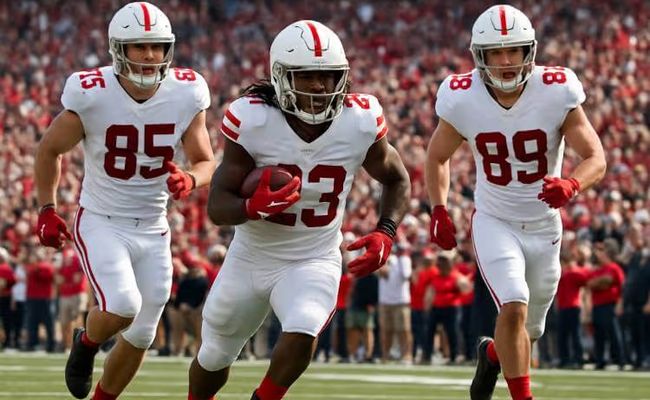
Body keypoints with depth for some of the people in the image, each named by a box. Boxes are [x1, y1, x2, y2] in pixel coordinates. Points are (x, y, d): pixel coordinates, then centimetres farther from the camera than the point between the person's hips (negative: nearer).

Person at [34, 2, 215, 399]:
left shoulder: (186, 95, -11)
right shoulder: (92, 95, -18)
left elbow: (206, 162, -3)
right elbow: (50, 150, -1)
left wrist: (190, 181, -26)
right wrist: (47, 209, 3)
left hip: (153, 229, 4)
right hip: (101, 222, -4)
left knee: (140, 335, 9)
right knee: (122, 307, -26)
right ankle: (86, 344, 9)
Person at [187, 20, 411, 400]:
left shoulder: (360, 122, -16)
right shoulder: (253, 121, -21)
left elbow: (397, 180, 4)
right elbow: (218, 206, -18)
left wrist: (385, 233, -13)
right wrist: (254, 207, -40)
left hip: (314, 260, 0)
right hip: (252, 258, 1)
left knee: (302, 332, -31)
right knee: (215, 357, 19)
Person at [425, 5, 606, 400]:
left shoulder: (556, 93, -20)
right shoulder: (463, 100, -16)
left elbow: (596, 158, -19)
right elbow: (438, 157, 3)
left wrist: (571, 186, -40)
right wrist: (439, 210, -10)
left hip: (544, 226, 2)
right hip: (495, 223, -2)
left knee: (529, 329, 17)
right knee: (514, 309, -24)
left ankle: (493, 353, 51)